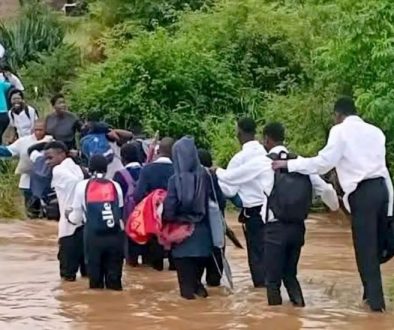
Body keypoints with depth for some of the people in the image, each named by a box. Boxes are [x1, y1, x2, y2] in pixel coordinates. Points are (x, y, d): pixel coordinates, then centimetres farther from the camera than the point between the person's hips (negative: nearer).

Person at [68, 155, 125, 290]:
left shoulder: (82, 186, 4)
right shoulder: (115, 186, 8)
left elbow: (76, 218, 8)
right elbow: (121, 212, 10)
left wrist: (69, 216, 30)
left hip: (93, 236, -1)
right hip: (115, 235, 1)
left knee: (95, 272, 7)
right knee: (114, 273, 8)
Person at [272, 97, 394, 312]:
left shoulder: (341, 131, -2)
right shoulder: (375, 131, 17)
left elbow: (323, 163, -8)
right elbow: (375, 161, 14)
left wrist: (289, 164, -2)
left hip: (362, 192, -6)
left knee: (365, 247, 0)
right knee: (374, 244, 15)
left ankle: (375, 299, 0)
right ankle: (372, 292, 22)